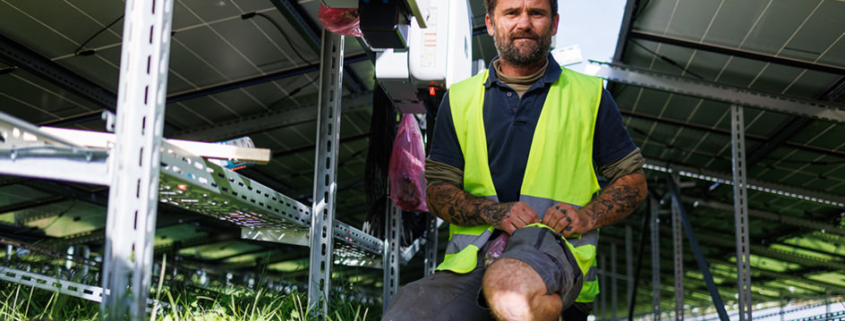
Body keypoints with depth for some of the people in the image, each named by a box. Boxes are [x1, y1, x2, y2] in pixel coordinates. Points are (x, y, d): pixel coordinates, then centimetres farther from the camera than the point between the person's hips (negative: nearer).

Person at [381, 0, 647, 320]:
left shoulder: (589, 95, 16)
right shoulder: (458, 99, 19)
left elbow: (634, 180, 16)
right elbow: (437, 191, 12)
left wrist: (588, 216, -4)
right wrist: (492, 212, -8)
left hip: (554, 245, -2)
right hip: (470, 254, 2)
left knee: (510, 286, -40)